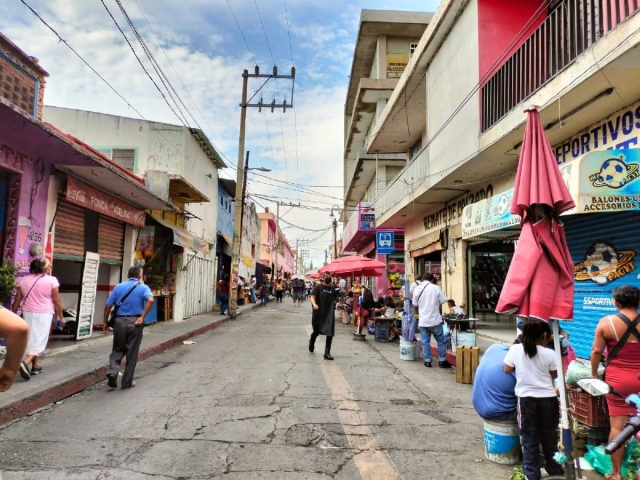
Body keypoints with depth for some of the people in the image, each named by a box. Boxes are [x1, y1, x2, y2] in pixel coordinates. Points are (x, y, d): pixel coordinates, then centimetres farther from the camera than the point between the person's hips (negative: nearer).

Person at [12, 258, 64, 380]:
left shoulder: (24, 280, 7)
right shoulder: (51, 280, -8)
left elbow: (17, 300, 9)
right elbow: (56, 301, -7)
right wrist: (61, 317, 1)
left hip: (28, 313, 6)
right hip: (44, 314, -5)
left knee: (31, 339, 15)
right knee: (40, 340, -2)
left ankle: (35, 366, 21)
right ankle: (26, 362, -21)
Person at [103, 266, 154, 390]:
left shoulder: (118, 287, 8)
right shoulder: (143, 287, -1)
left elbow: (108, 306, 5)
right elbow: (150, 300, -21)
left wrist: (105, 322, 14)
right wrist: (142, 317, -16)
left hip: (120, 321, 2)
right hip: (135, 322, -2)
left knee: (117, 349, 17)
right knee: (132, 353, 8)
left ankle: (112, 372, -6)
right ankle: (127, 382, 14)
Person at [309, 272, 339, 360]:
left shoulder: (333, 288, 6)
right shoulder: (318, 287, -4)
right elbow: (312, 297, -13)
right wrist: (314, 304, -30)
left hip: (329, 313, 2)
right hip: (318, 313, -2)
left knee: (330, 333, -5)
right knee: (317, 331, 12)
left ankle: (327, 353, 4)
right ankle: (311, 342, 46)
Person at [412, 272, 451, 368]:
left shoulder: (417, 289, 0)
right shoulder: (435, 288, -8)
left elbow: (415, 304, 7)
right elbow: (443, 300, -5)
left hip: (423, 321, 3)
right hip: (435, 320, -3)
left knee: (425, 341, 9)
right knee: (441, 340, 9)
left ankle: (427, 361, 12)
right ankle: (442, 361, 12)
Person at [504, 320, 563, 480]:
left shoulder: (515, 349, -9)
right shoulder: (549, 353, -9)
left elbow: (507, 370, -2)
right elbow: (554, 376, 3)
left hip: (526, 397, 0)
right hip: (547, 397, 1)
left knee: (529, 436, 10)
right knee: (549, 434, 18)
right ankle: (553, 467, 34)